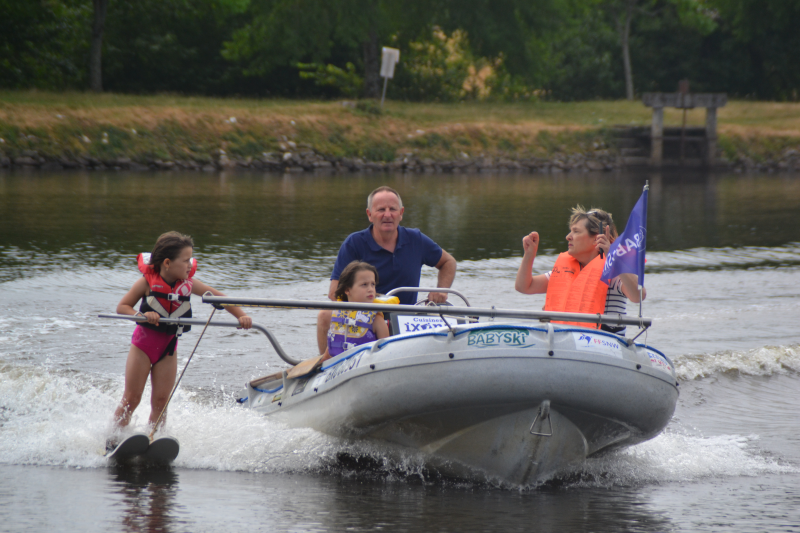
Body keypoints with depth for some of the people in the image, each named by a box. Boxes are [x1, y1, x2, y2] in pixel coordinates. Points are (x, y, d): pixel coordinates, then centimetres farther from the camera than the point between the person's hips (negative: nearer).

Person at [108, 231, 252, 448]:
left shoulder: (188, 283, -9)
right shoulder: (147, 281, -16)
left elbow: (217, 297, -4)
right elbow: (122, 306, -11)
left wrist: (241, 316, -16)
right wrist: (142, 315, -29)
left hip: (169, 346, 3)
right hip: (144, 341, -3)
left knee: (161, 401, -4)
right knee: (131, 399, -3)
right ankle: (113, 441, 6)